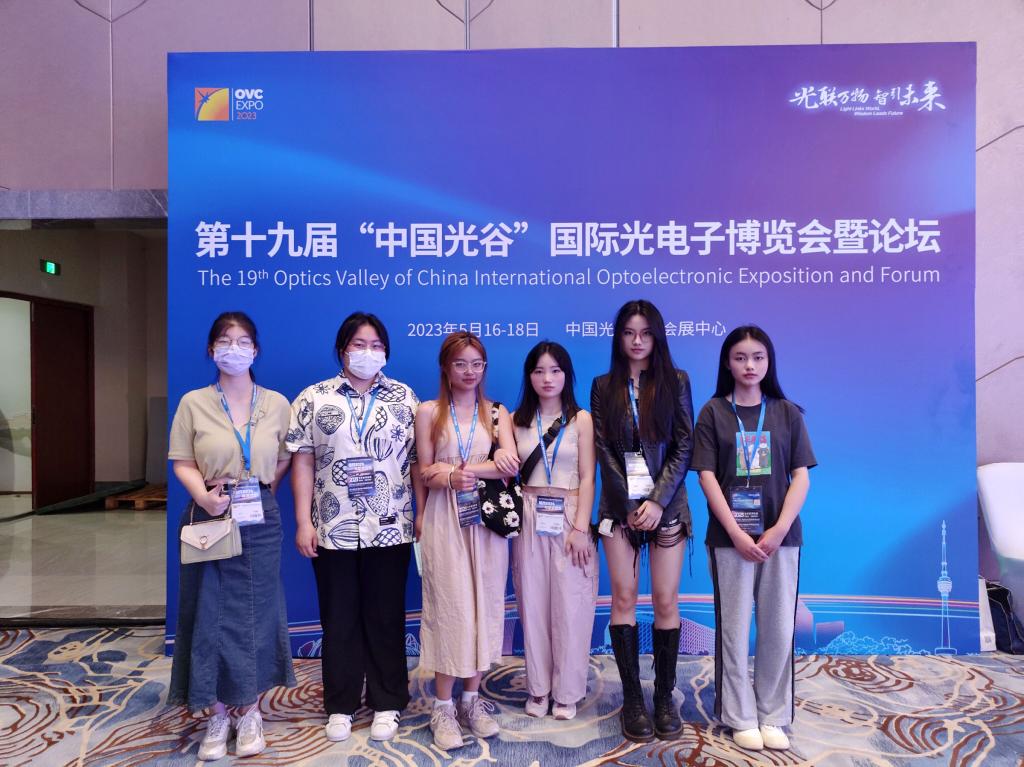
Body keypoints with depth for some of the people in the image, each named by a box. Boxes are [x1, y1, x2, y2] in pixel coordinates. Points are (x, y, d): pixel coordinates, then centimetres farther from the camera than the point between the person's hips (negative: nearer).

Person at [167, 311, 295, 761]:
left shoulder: (276, 404, 3)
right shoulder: (193, 403, 0)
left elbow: (284, 460, 8)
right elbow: (183, 463, -2)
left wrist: (261, 489, -6)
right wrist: (204, 496, -18)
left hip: (259, 521, 1)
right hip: (209, 519, -1)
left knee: (255, 614, 8)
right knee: (210, 614, 6)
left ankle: (249, 712, 25)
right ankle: (216, 714, 23)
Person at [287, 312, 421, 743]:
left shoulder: (405, 398, 5)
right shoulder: (313, 399, 3)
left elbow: (418, 462, 4)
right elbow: (303, 463, 0)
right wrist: (303, 522, -5)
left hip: (389, 530, 0)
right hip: (333, 530, 0)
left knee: (386, 618, 10)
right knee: (338, 619, 11)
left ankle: (387, 703, 26)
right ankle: (340, 705, 27)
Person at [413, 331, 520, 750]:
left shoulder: (497, 412, 7)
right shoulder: (429, 412, 3)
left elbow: (511, 466, -6)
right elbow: (426, 474, -1)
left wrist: (462, 470, -15)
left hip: (486, 519, 2)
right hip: (444, 519, -2)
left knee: (483, 605, 7)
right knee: (449, 607, 0)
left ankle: (472, 699, 22)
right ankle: (444, 707, 13)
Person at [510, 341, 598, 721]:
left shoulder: (581, 419, 1)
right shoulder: (516, 420, 7)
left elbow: (587, 478, -3)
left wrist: (580, 528, -10)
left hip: (569, 518, -2)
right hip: (530, 520, 2)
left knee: (570, 606, 2)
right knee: (533, 605, 7)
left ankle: (567, 692, 17)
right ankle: (538, 689, 22)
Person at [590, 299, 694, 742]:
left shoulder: (676, 381, 4)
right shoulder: (604, 386, 6)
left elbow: (684, 446, -1)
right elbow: (603, 450, 0)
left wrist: (658, 500, -10)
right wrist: (629, 504, -7)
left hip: (666, 503, 0)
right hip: (621, 505, 1)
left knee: (666, 601, 1)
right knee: (623, 599, 1)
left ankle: (665, 696, 16)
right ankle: (632, 698, 13)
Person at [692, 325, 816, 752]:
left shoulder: (787, 413, 6)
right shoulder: (713, 412, 1)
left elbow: (801, 476, 2)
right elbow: (707, 477, -4)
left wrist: (779, 529, -10)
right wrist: (736, 533, -12)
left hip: (780, 535, 2)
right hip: (730, 536, -1)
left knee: (779, 629, 6)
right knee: (734, 629, 4)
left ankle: (773, 717, 21)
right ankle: (740, 717, 17)